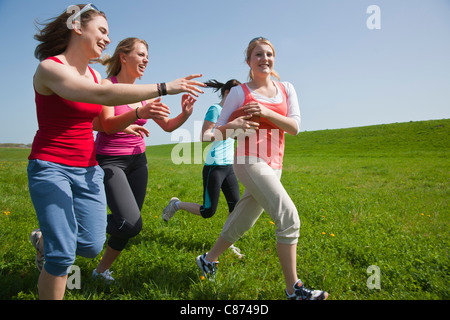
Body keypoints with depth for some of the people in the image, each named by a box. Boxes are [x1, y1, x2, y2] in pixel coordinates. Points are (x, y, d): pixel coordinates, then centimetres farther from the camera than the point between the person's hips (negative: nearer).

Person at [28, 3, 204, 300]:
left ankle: (44, 241, 33)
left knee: (92, 245, 2)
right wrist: (164, 88, -31)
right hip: (51, 167, -6)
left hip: (88, 169, 7)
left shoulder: (93, 73, 10)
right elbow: (101, 95, -29)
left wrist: (139, 113, -8)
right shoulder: (50, 67, -14)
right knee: (63, 255, -10)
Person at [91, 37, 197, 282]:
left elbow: (168, 126, 9)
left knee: (129, 226, 7)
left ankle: (102, 270, 28)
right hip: (109, 161, -6)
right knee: (130, 224, -19)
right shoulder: (106, 85, -8)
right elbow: (108, 125, -22)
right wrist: (140, 111, -37)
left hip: (137, 161, 6)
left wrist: (185, 114, -12)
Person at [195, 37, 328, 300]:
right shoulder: (239, 92, 0)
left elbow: (294, 127, -1)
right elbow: (218, 133, 1)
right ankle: (293, 289, -7)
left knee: (242, 221, 13)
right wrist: (233, 126, -21)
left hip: (274, 165, 6)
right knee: (289, 217, -16)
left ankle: (209, 259, 35)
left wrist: (265, 112, -14)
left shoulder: (286, 89, 11)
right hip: (250, 161, -5)